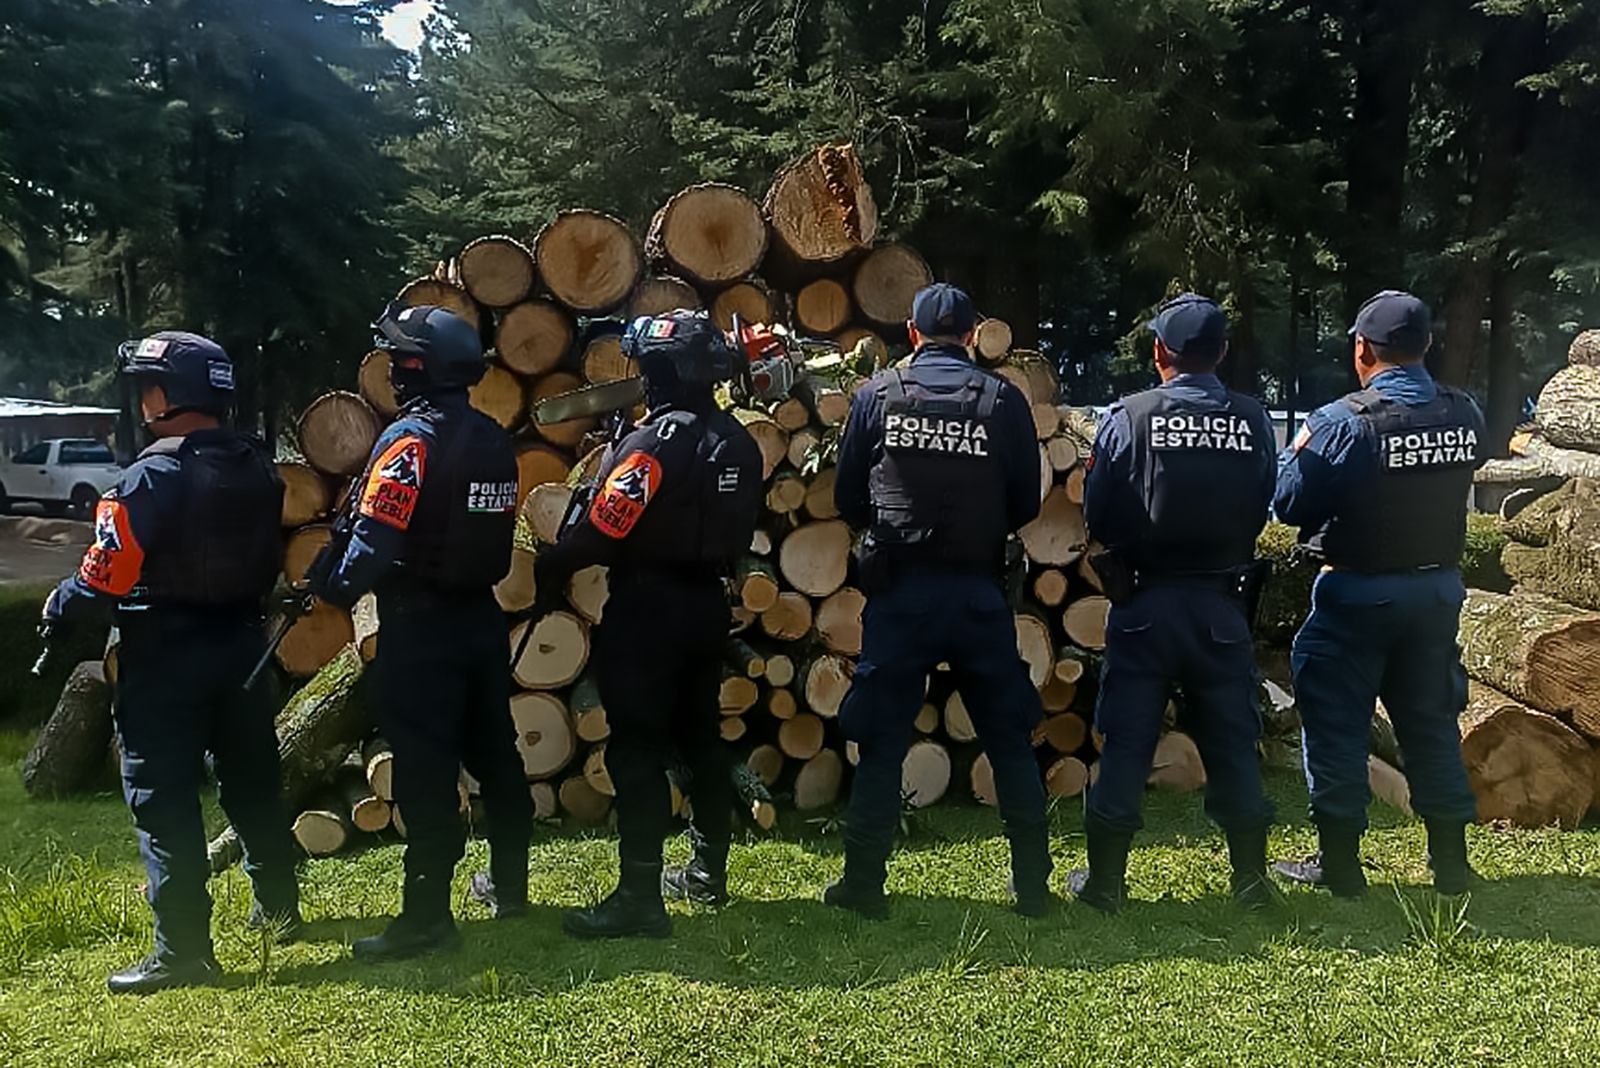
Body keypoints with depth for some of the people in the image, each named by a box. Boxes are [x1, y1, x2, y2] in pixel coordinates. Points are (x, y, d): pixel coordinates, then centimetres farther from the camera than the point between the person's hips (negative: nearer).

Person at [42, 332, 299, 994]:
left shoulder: (151, 477, -17)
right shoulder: (259, 470, 4)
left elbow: (106, 580, -17)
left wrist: (57, 609, 1)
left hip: (165, 656, -7)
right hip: (241, 643, 7)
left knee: (163, 801, 0)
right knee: (253, 782, 19)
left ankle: (181, 951, 3)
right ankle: (279, 907, 32)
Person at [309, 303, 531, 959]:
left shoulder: (410, 439, -15)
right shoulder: (492, 439, 9)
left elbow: (374, 539, -19)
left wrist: (330, 587, -5)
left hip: (419, 625, -8)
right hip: (480, 615, 8)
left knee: (424, 769, -3)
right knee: (493, 752, 16)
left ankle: (428, 917, 2)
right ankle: (510, 888, 29)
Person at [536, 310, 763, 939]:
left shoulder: (654, 443, -18)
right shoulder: (737, 441, 7)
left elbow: (602, 530, -19)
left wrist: (544, 575, -8)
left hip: (647, 609, -8)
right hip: (707, 604, 8)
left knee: (636, 751, -4)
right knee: (700, 736, 17)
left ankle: (639, 899, -3)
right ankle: (708, 874, 28)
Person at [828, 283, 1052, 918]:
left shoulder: (877, 394, 0)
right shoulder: (1003, 400, -1)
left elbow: (847, 498, 4)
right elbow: (1026, 503, 3)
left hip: (898, 590, 0)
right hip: (979, 593, 1)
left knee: (881, 742, 7)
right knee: (1009, 740, 11)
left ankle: (862, 885, 11)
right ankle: (1033, 888, 17)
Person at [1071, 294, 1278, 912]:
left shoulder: (1130, 417, -10)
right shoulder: (1253, 422, -3)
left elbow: (1096, 514, -6)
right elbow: (1262, 511, 4)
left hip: (1146, 600, -2)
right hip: (1222, 601, 2)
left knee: (1126, 742, 5)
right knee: (1232, 739, 12)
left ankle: (1105, 880, 12)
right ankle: (1252, 878, 21)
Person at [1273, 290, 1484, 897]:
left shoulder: (1344, 422, -20)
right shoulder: (1465, 416, -3)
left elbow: (1291, 506, -14)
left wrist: (1299, 453, 3)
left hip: (1359, 592, -5)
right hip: (1439, 586, 5)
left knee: (1336, 724, 6)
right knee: (1431, 721, 16)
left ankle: (1339, 863, 12)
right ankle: (1451, 863, 24)